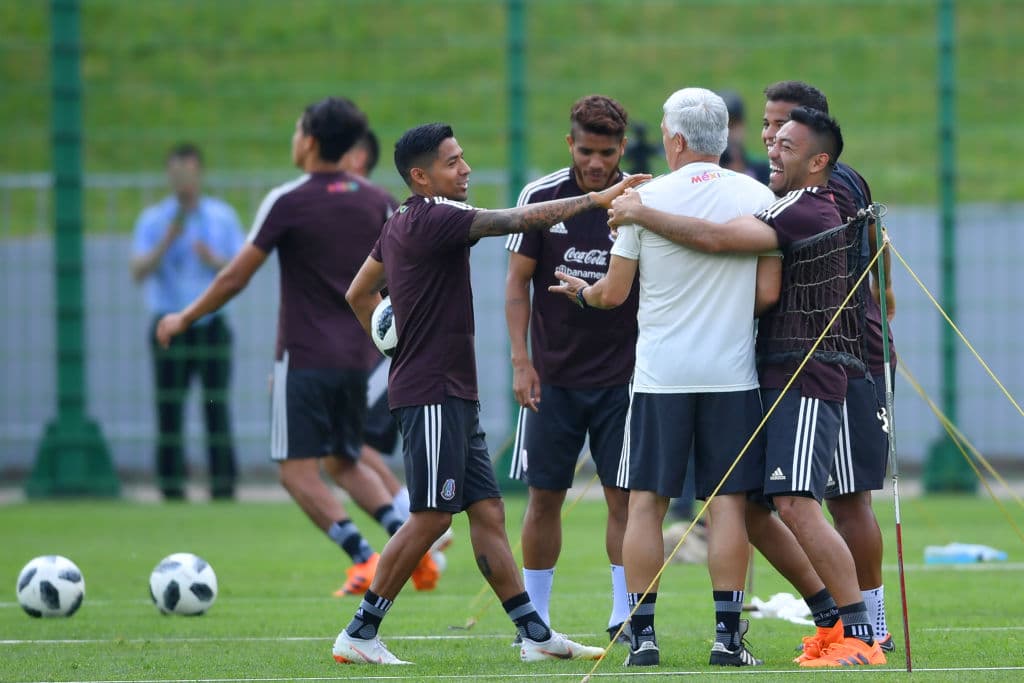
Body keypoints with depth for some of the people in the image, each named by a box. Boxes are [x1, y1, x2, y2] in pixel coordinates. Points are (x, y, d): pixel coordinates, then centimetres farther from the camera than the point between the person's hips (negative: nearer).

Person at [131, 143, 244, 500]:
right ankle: (172, 491, -1)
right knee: (169, 410, -4)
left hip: (212, 323, 1)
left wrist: (215, 261, -12)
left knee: (218, 408, -4)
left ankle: (223, 489, -3)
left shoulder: (224, 216, 9)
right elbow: (138, 272, -5)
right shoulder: (152, 220, 4)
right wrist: (168, 241, -19)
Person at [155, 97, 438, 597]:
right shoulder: (377, 203, 6)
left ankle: (364, 557, -17)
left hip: (304, 357, -6)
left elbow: (235, 278, -6)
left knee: (297, 470, -3)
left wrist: (183, 320, 7)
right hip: (356, 357, 6)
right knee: (345, 464, 19)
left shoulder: (287, 202, -9)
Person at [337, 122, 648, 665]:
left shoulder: (401, 225, 15)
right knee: (432, 517, -9)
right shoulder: (432, 221, -15)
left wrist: (395, 346, 24)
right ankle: (359, 635, -5)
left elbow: (359, 294, 24)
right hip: (433, 392, -10)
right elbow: (520, 220, -20)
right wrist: (599, 199, -17)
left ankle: (535, 633, 7)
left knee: (487, 510, 7)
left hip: (454, 394, 10)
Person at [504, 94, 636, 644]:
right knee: (545, 495, 4)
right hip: (552, 375, 1)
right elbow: (517, 282, 2)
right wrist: (521, 360, -6)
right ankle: (534, 619, 12)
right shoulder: (541, 196, -2)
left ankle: (624, 617, 3)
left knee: (624, 496, -3)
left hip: (621, 375, 0)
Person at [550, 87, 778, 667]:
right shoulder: (757, 197, -1)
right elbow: (769, 292, -1)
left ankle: (644, 632, 2)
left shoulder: (645, 199, -3)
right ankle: (728, 632, -2)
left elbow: (614, 293, 2)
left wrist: (581, 292, 24)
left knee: (646, 501, 6)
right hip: (731, 371, 1)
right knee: (728, 501, 2)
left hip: (660, 374, -1)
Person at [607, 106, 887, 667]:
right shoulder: (791, 209, 19)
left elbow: (716, 239, -25)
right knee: (750, 510, 10)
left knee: (795, 505, -19)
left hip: (804, 381, -10)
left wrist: (642, 213, -14)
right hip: (773, 380, 10)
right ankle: (831, 618, 17)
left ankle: (860, 636, -15)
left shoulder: (809, 212, -15)